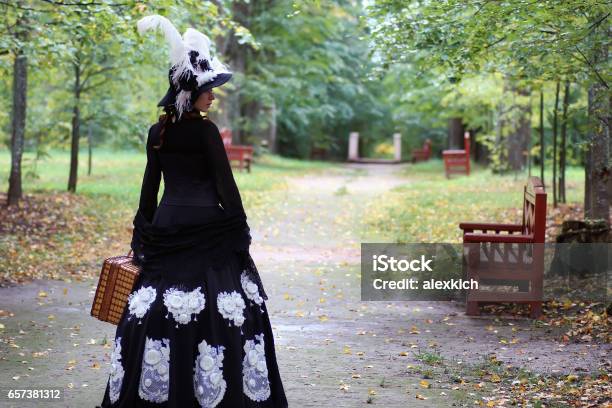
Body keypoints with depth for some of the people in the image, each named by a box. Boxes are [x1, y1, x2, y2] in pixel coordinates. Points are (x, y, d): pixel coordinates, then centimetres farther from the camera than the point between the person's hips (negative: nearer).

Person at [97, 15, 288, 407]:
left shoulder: (157, 132, 7)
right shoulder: (205, 130, -10)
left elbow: (149, 187, 11)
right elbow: (226, 185, -9)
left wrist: (143, 235, 17)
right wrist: (241, 233, -3)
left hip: (166, 228, 6)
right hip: (206, 229, -6)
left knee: (157, 311, 8)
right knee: (217, 312, -1)